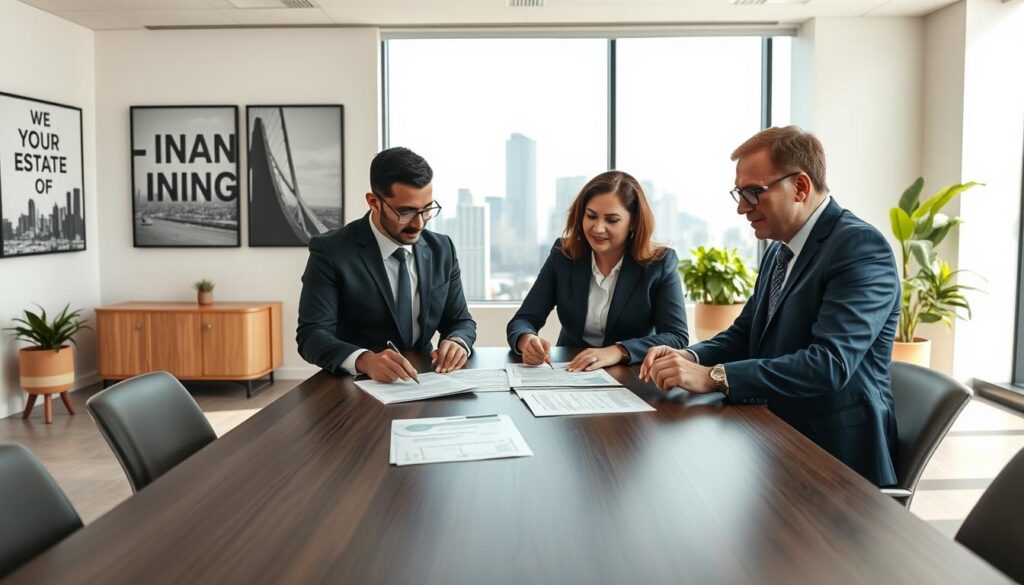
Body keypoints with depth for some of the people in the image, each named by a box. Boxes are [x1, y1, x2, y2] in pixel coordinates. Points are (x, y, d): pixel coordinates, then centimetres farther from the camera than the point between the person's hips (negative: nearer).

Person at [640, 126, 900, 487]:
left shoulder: (861, 247, -16)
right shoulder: (780, 249, 11)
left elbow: (830, 362, -27)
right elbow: (745, 334, 13)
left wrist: (713, 377, -31)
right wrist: (689, 358, -8)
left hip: (833, 458, -7)